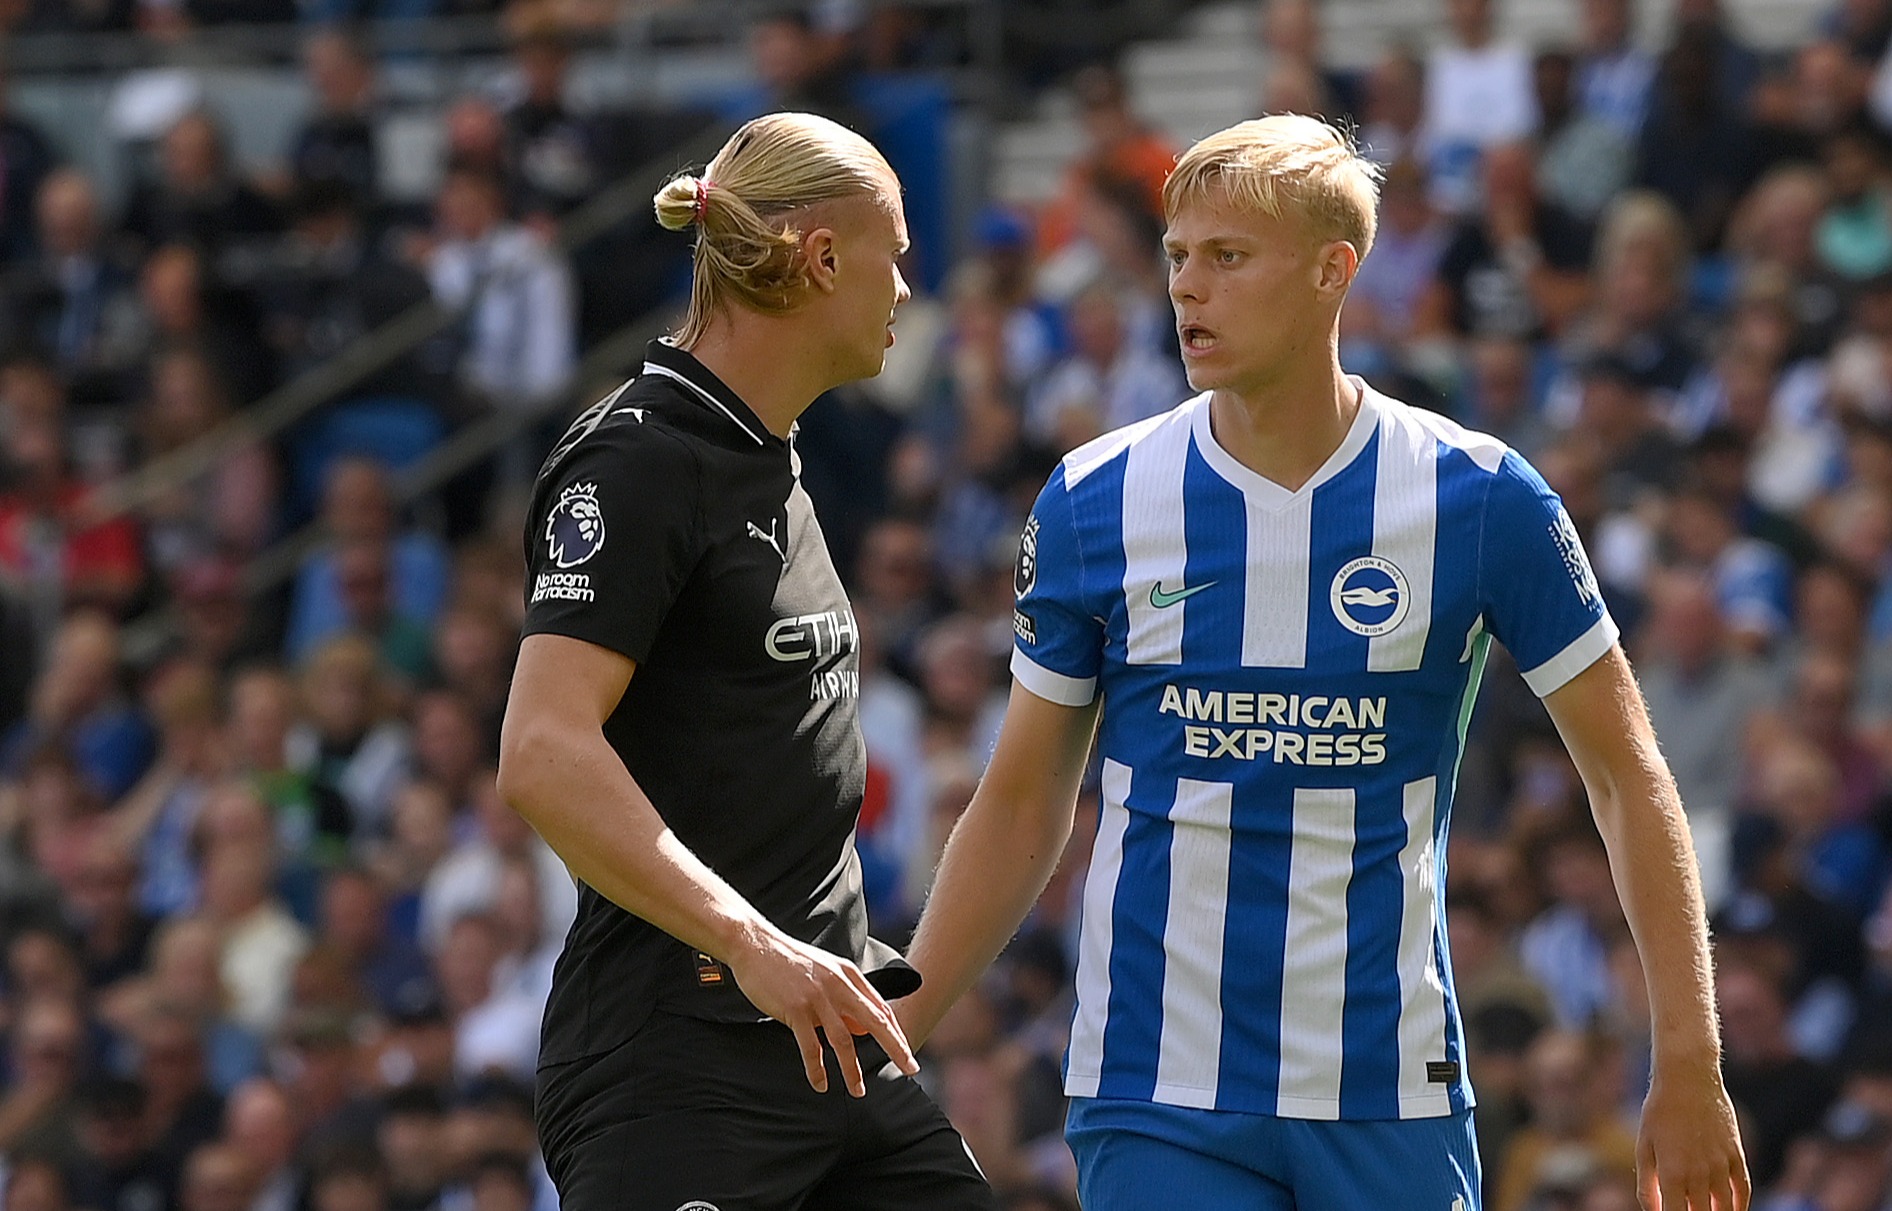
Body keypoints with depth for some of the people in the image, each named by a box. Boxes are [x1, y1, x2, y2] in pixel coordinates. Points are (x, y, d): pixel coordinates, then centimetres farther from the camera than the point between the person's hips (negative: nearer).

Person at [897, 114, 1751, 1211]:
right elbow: (1022, 808, 9)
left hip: (1393, 1098, 0)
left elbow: (1628, 778, 3)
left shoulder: (1480, 498, -3)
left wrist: (1690, 1069, -3)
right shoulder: (1093, 503, 1)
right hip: (1157, 1104, 0)